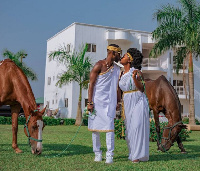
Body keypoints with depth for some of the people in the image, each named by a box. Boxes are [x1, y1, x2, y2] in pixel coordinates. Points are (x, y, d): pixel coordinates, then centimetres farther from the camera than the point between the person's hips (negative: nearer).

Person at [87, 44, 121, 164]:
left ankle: (110, 155, 0)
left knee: (109, 127, -6)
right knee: (95, 128, 5)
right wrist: (90, 102, -12)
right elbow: (91, 84, -7)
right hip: (97, 101, -3)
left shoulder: (117, 69, 12)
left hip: (109, 102, 3)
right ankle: (98, 153, 19)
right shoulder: (99, 65, -4)